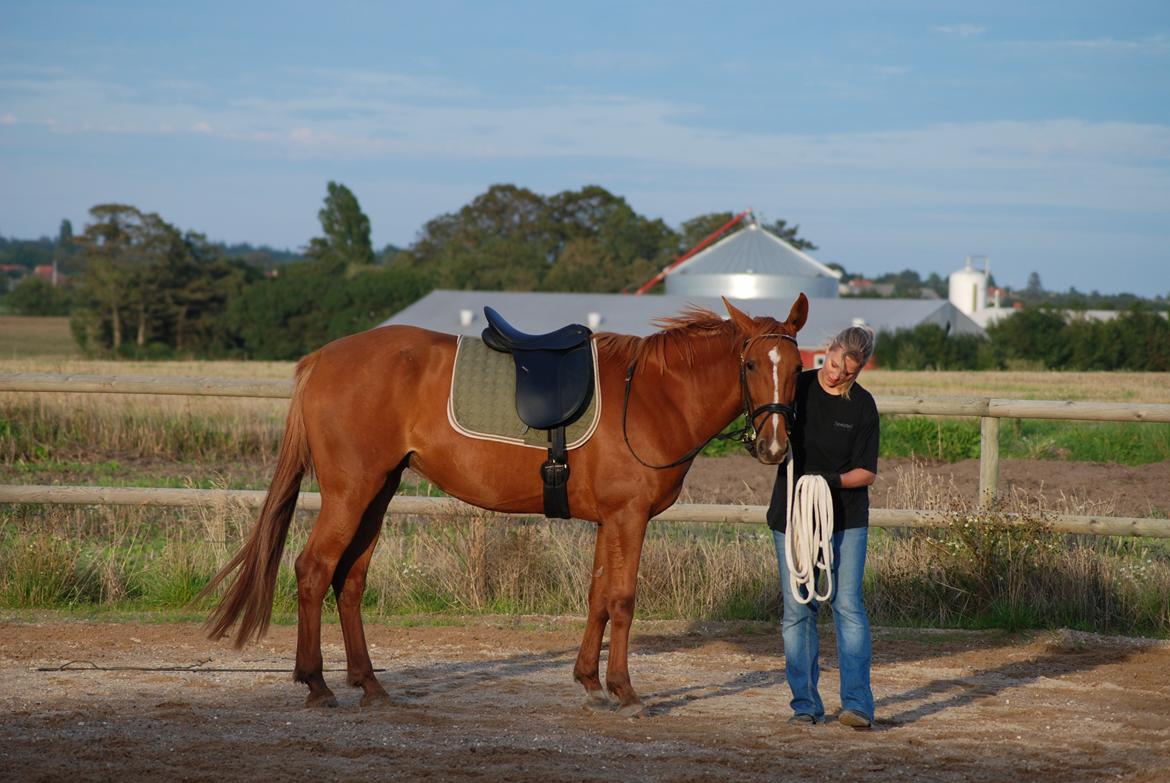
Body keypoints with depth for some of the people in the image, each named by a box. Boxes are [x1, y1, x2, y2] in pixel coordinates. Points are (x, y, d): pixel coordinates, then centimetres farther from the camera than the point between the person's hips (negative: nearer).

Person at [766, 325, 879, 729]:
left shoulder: (862, 405, -3)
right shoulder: (796, 388, -1)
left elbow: (867, 472, -4)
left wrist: (834, 480, -22)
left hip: (846, 518, -1)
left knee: (848, 605, -8)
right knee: (797, 609, 2)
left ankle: (857, 702, -8)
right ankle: (805, 703, 8)